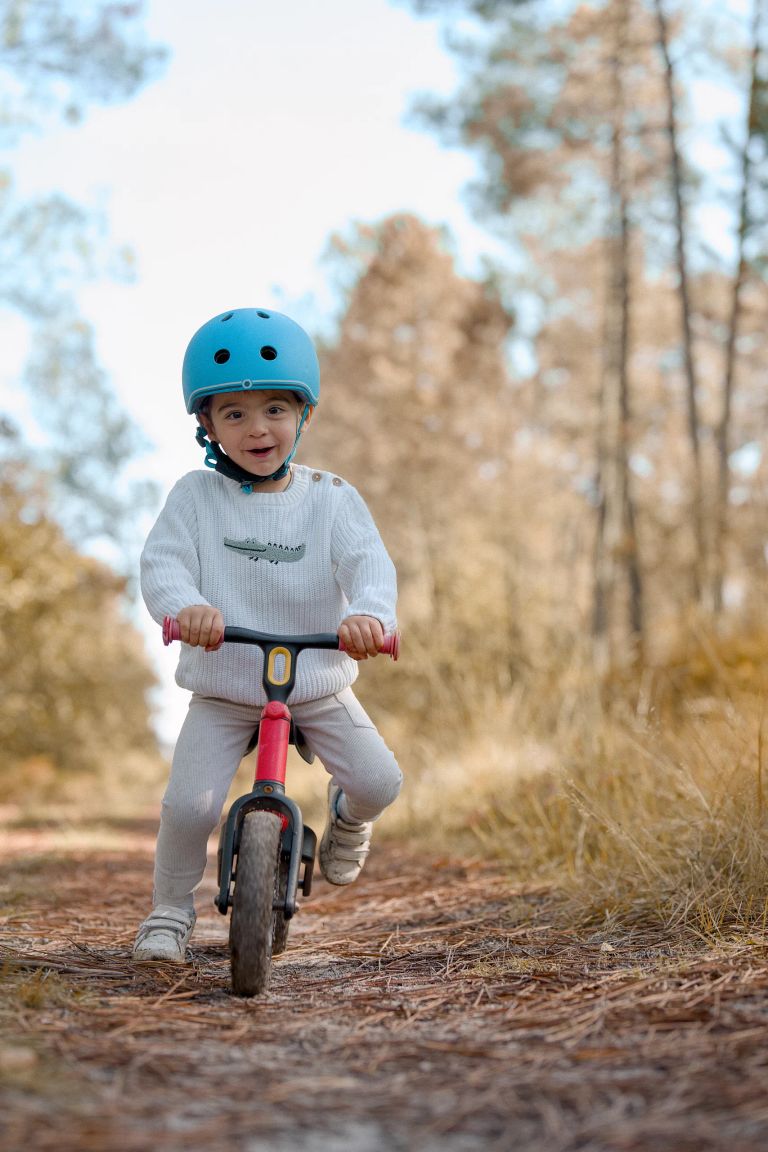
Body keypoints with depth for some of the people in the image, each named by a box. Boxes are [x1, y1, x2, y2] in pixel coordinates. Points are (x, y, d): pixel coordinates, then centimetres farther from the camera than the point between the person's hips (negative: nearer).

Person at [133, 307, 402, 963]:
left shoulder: (331, 498, -3)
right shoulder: (196, 496, -4)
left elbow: (369, 562, -17)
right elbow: (162, 561, -15)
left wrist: (369, 612, -41)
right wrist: (185, 606, -39)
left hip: (319, 685, 1)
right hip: (222, 690, -1)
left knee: (379, 780, -12)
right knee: (189, 805, -15)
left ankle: (348, 819, 26)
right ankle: (171, 910, 12)